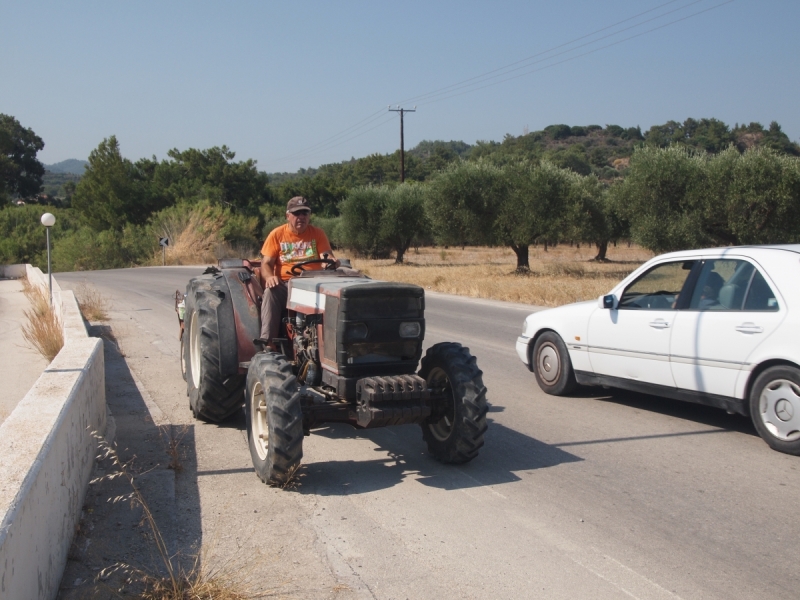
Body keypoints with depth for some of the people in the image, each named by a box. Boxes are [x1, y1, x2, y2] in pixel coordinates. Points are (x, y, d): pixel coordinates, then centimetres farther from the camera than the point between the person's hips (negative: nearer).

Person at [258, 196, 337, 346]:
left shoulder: (317, 234, 8)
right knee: (270, 291, -34)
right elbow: (266, 263, 2)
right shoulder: (277, 234, 7)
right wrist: (270, 277, -21)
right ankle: (268, 342, -41)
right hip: (285, 284, 0)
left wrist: (330, 261, -29)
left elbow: (326, 257, -2)